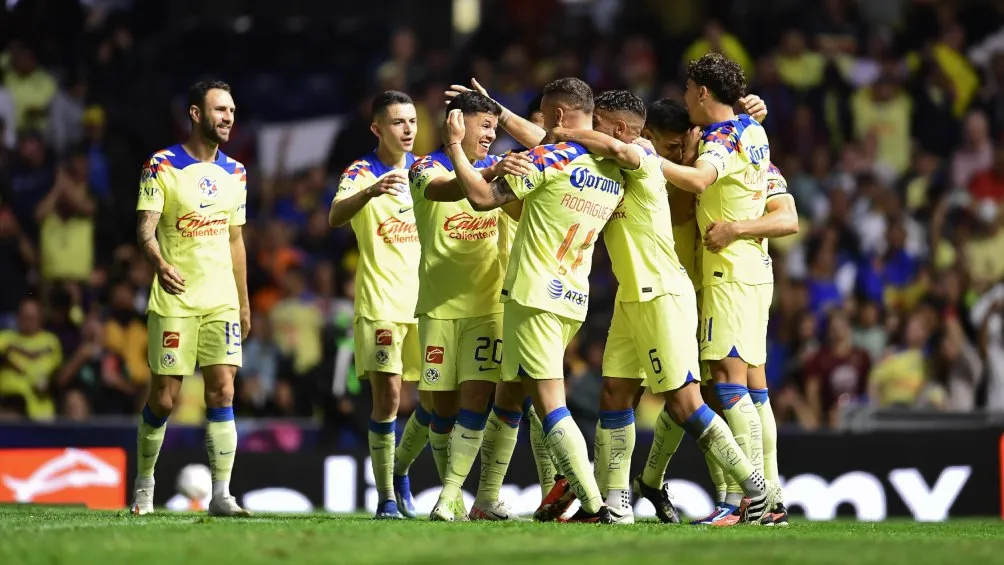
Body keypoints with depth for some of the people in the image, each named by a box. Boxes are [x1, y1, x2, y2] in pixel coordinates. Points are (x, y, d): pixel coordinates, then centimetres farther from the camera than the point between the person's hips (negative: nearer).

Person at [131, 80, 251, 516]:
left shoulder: (234, 173, 11)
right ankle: (144, 484, 20)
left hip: (222, 300, 4)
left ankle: (221, 494, -6)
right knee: (164, 397, 0)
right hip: (174, 299, -4)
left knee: (222, 392, -6)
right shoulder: (162, 166, -5)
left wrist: (244, 302, 18)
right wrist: (160, 264, -33)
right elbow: (145, 228, -12)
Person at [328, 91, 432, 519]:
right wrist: (371, 192, -46)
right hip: (380, 303, -5)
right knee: (387, 396, -11)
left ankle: (400, 470, 28)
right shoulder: (360, 174, -7)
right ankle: (386, 497, -5)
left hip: (425, 302, 5)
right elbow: (335, 217, -26)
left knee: (437, 397, 5)